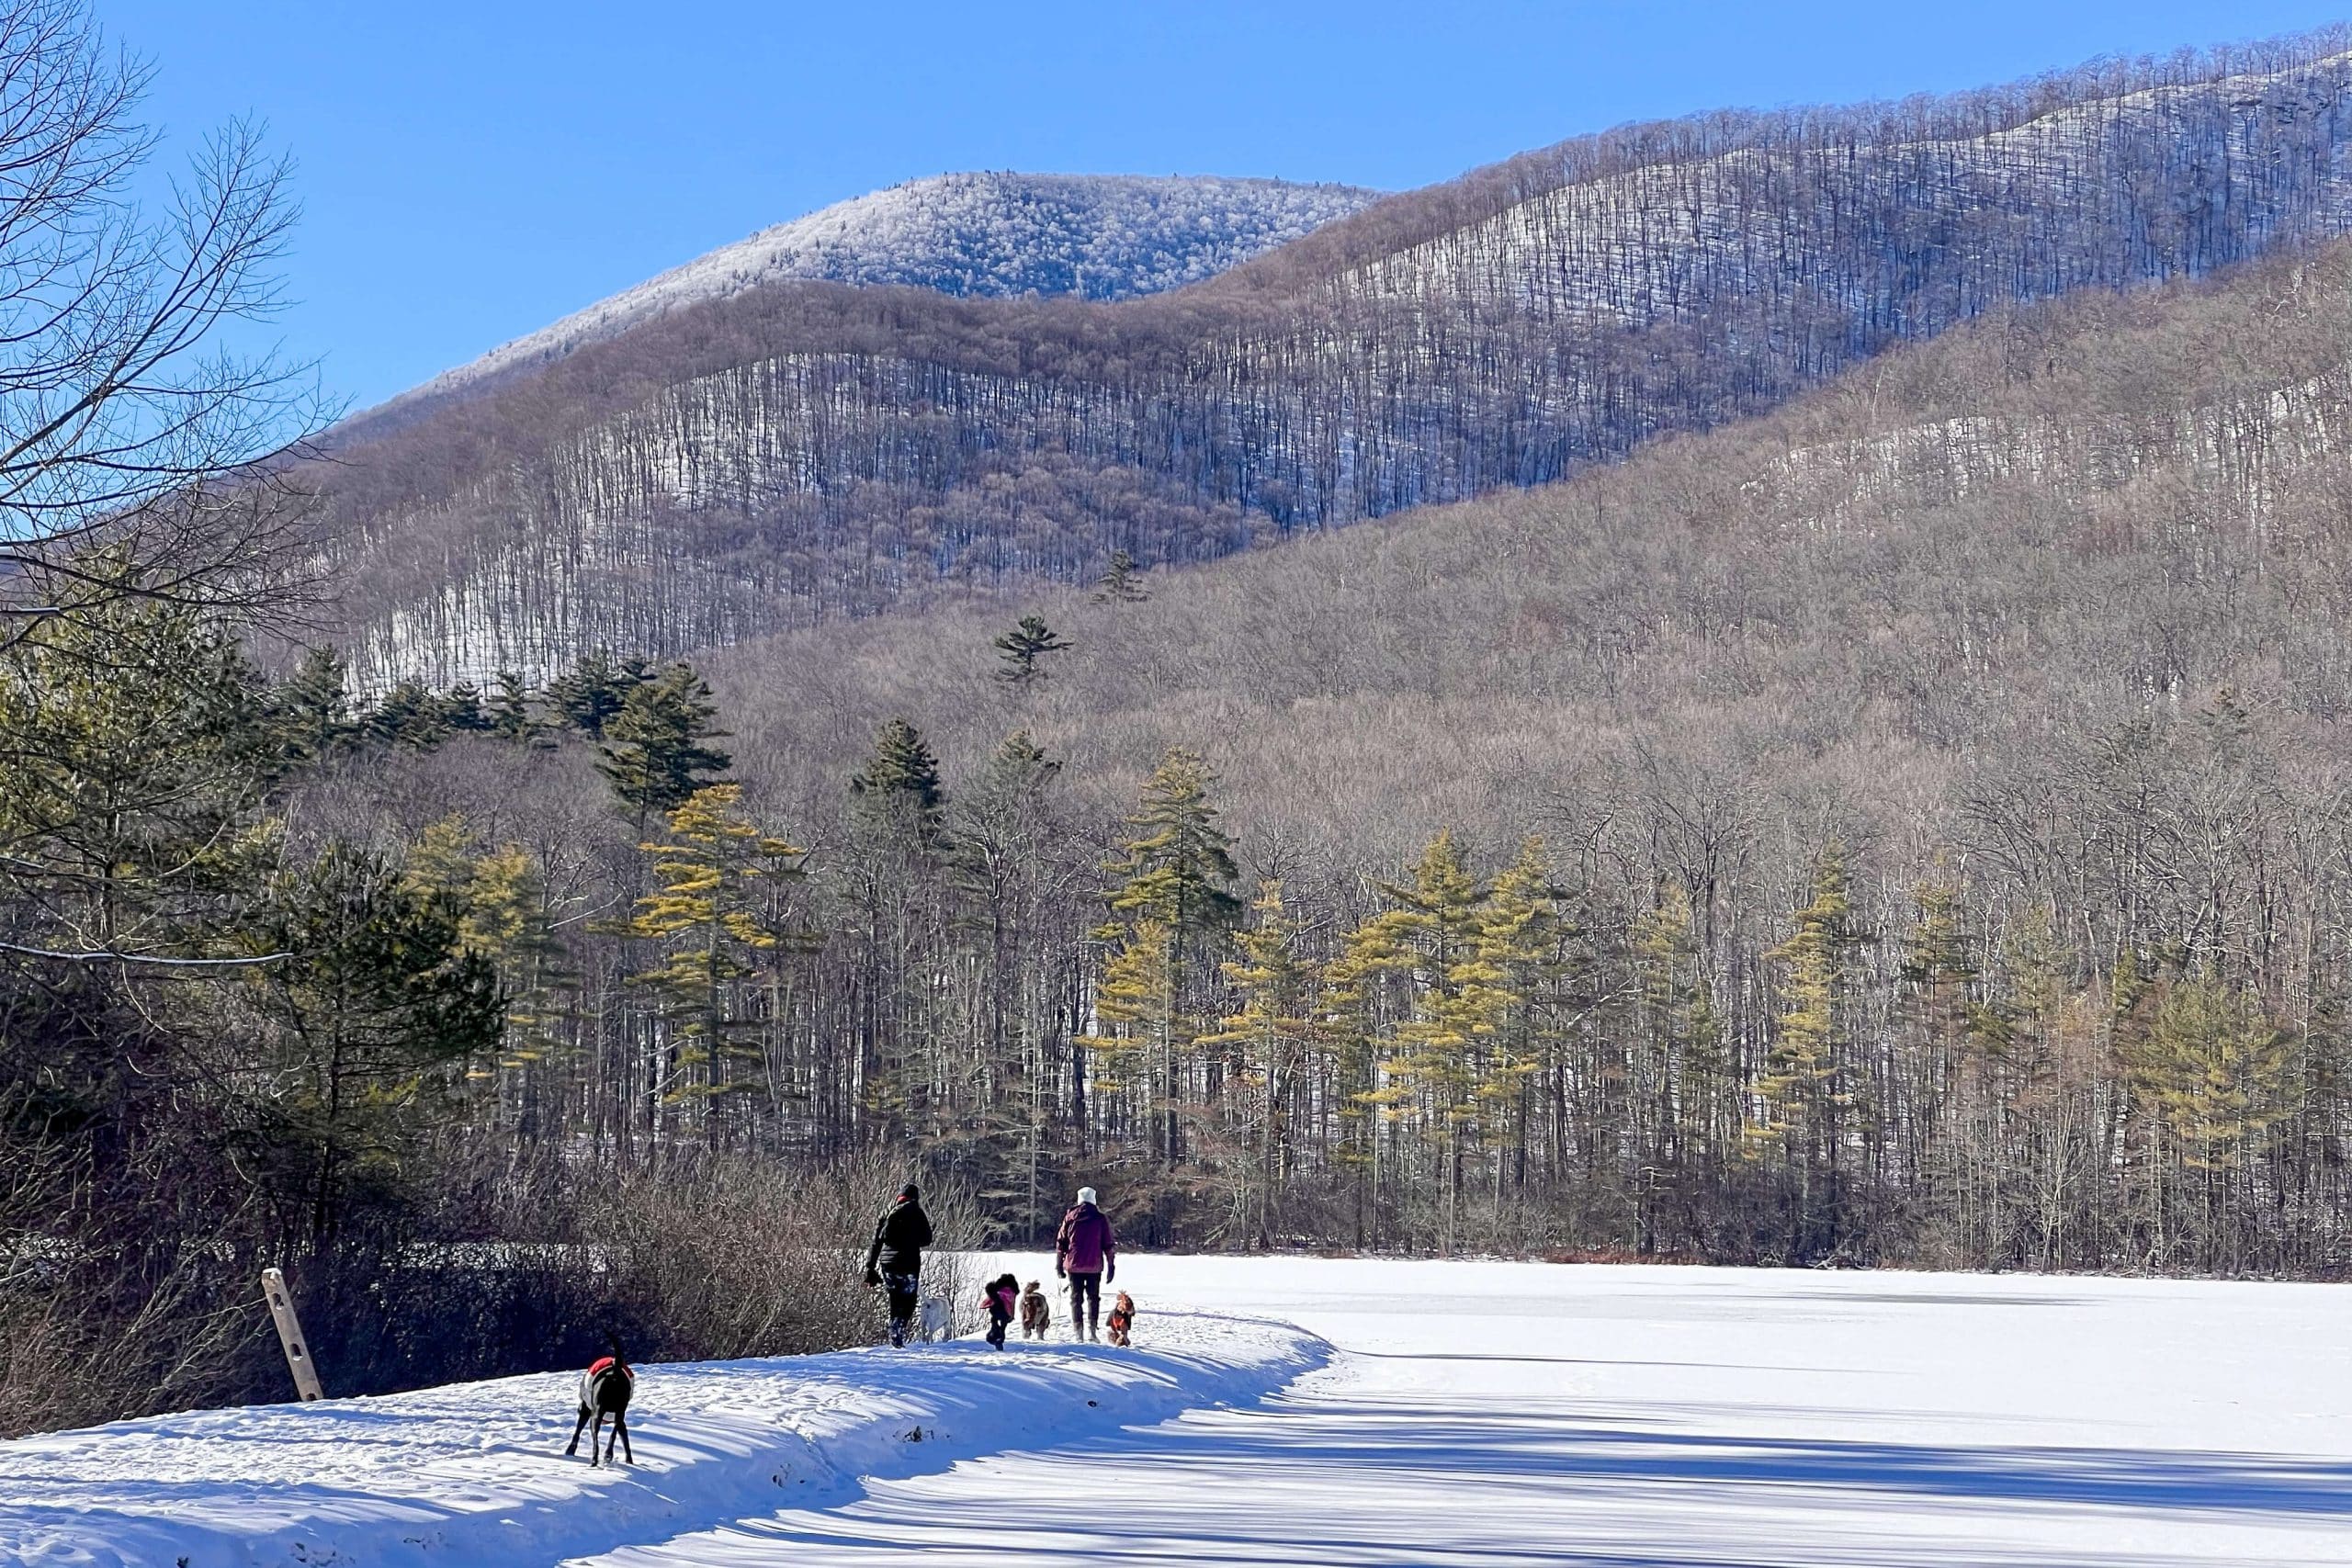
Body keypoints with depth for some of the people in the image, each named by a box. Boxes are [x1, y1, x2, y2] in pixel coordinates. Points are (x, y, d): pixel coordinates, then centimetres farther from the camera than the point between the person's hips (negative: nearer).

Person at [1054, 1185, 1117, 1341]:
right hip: (1094, 1266, -1)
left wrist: (1059, 1264, 11)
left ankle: (1077, 1331, 2)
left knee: (1076, 1298, 8)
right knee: (1093, 1297, 10)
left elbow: (1060, 1242, 5)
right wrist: (1111, 1266, 5)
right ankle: (1091, 1328, -3)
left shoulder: (1070, 1217, 3)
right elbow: (1109, 1244, -1)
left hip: (1074, 1265, 1)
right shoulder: (1101, 1218, -1)